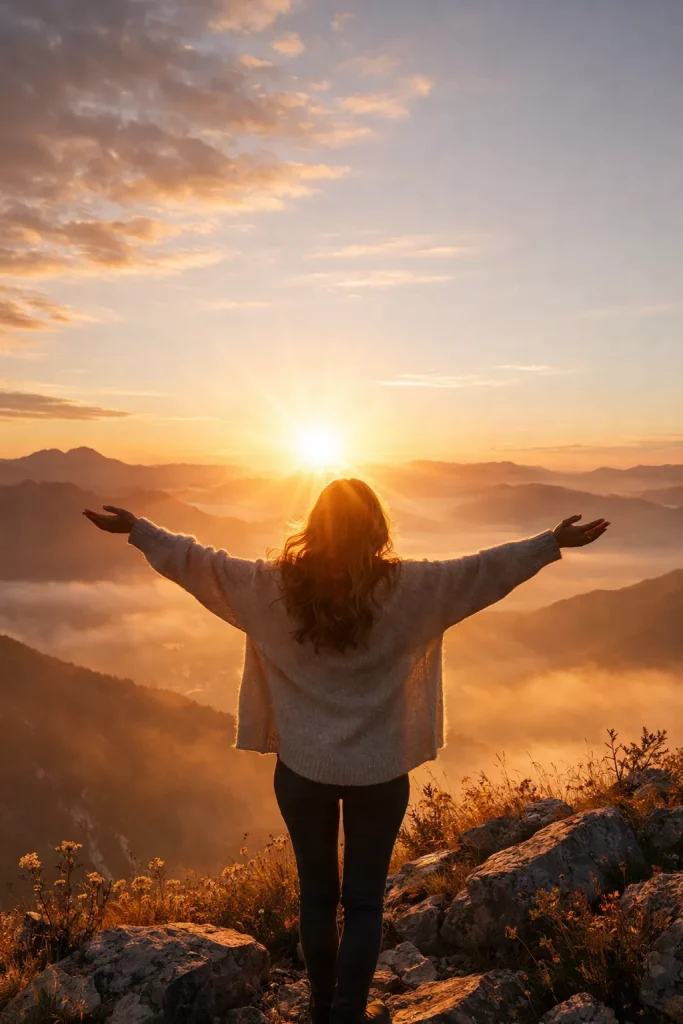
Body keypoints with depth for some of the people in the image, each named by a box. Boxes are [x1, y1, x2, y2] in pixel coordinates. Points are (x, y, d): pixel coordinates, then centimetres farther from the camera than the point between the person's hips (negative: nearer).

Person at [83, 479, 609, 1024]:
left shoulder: (275, 585, -11)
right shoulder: (407, 587, -14)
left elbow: (200, 562, -4)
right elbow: (483, 571, -11)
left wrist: (136, 528, 7)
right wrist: (553, 544, -4)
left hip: (304, 766, 2)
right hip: (379, 771, -2)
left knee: (317, 893, 20)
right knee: (364, 901, 14)